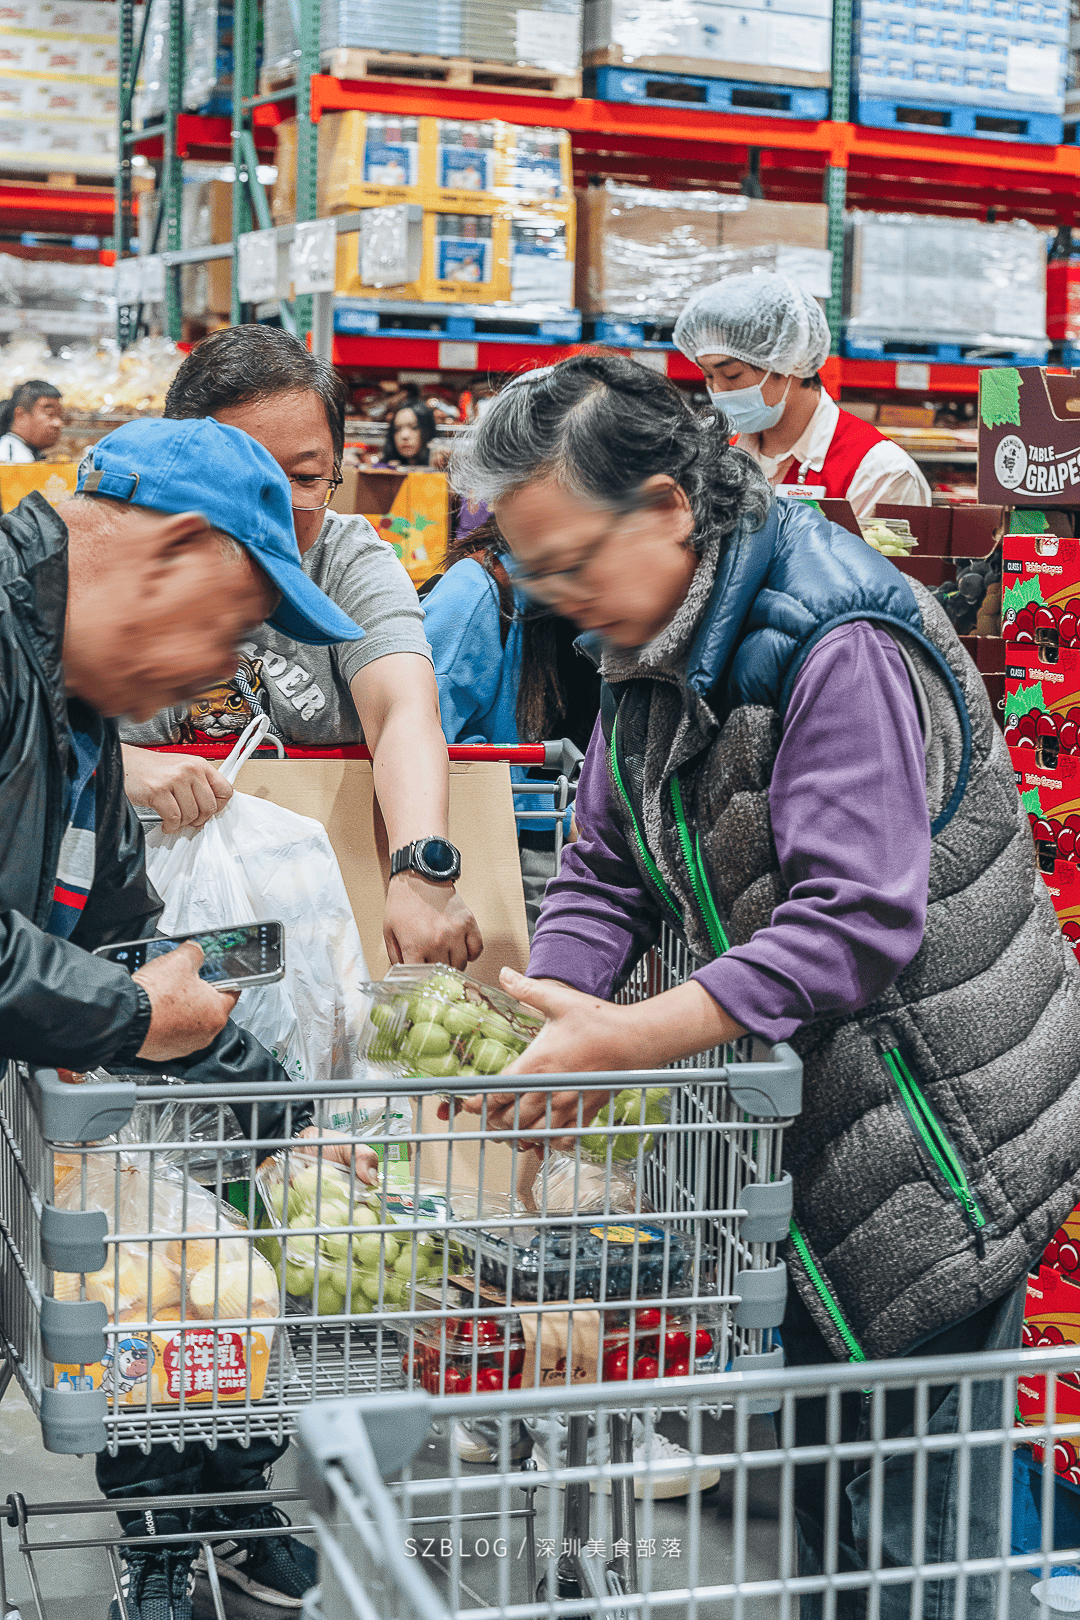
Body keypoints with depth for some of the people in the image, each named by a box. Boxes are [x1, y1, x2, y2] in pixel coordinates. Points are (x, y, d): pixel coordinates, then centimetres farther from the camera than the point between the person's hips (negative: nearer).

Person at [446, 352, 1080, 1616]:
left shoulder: (838, 645, -23)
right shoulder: (654, 649, 6)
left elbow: (862, 921, -30)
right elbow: (603, 876, 8)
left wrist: (631, 1039, -30)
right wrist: (550, 1029, -10)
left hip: (941, 1129, -9)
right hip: (807, 1122, 9)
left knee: (917, 1490, -2)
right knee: (812, 1457, 18)